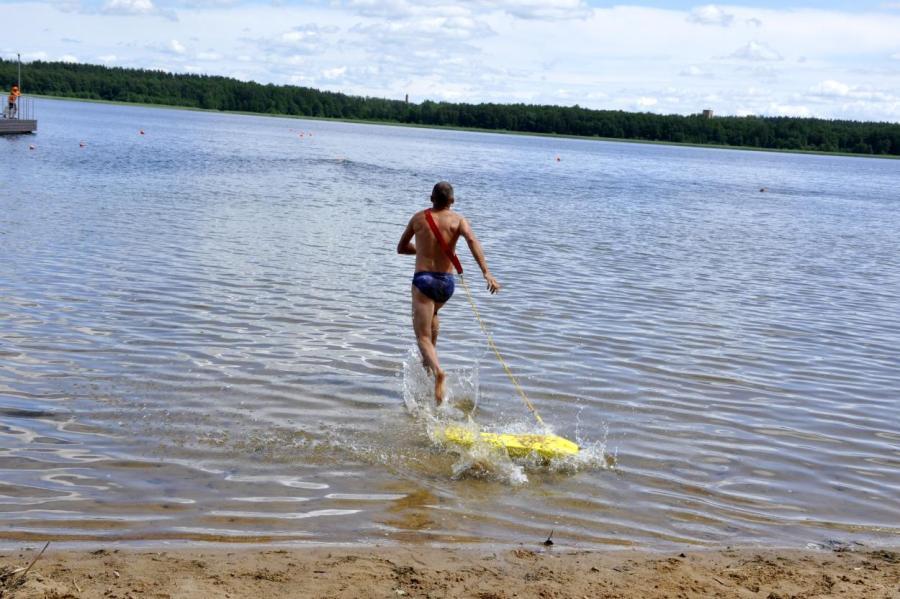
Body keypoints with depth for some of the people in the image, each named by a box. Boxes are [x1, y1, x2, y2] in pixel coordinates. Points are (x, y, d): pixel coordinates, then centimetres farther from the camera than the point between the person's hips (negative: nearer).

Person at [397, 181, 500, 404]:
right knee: (432, 313, 36)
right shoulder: (457, 219, 2)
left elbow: (401, 248, 17)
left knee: (423, 336, -6)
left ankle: (437, 371, -32)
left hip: (423, 279, -2)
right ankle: (429, 357, 34)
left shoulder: (419, 218, 6)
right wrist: (486, 272, -25)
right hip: (447, 281, 3)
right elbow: (472, 240, -19)